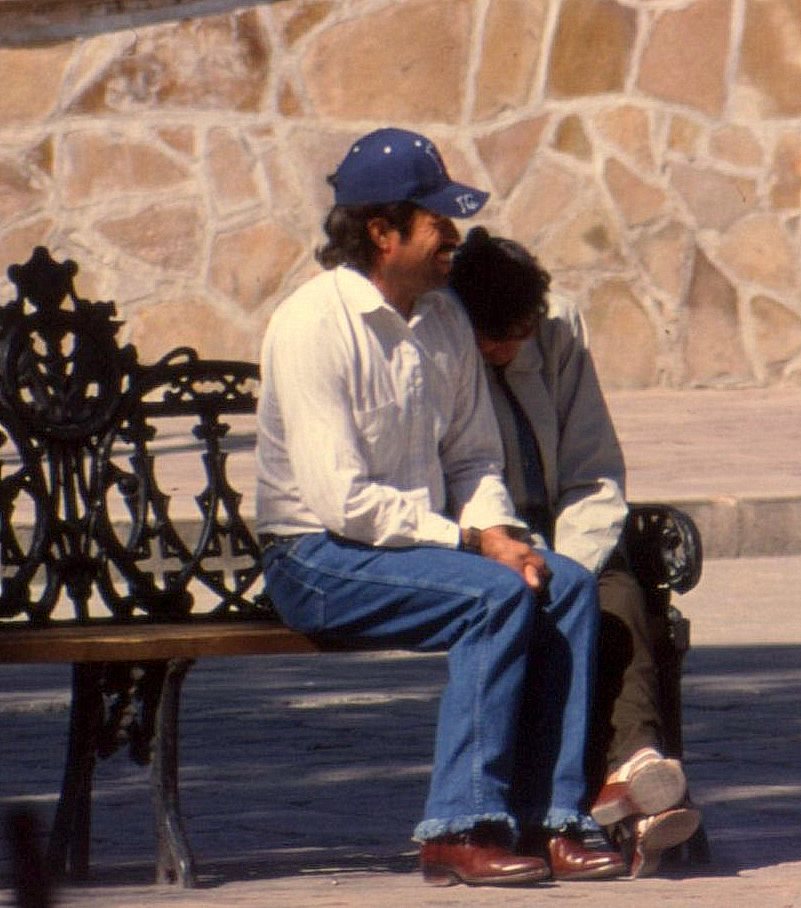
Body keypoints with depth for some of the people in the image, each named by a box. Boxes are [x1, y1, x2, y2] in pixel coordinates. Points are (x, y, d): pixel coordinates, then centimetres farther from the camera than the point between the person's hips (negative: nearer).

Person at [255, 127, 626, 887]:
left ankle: (550, 816, -13)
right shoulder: (311, 325, -17)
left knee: (570, 587, -14)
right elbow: (344, 500, -21)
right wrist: (469, 541, -17)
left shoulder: (444, 323, 8)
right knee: (496, 597, -27)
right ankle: (459, 830, -24)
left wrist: (499, 531, -8)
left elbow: (474, 458, 14)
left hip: (421, 537, 7)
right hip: (319, 559, -7)